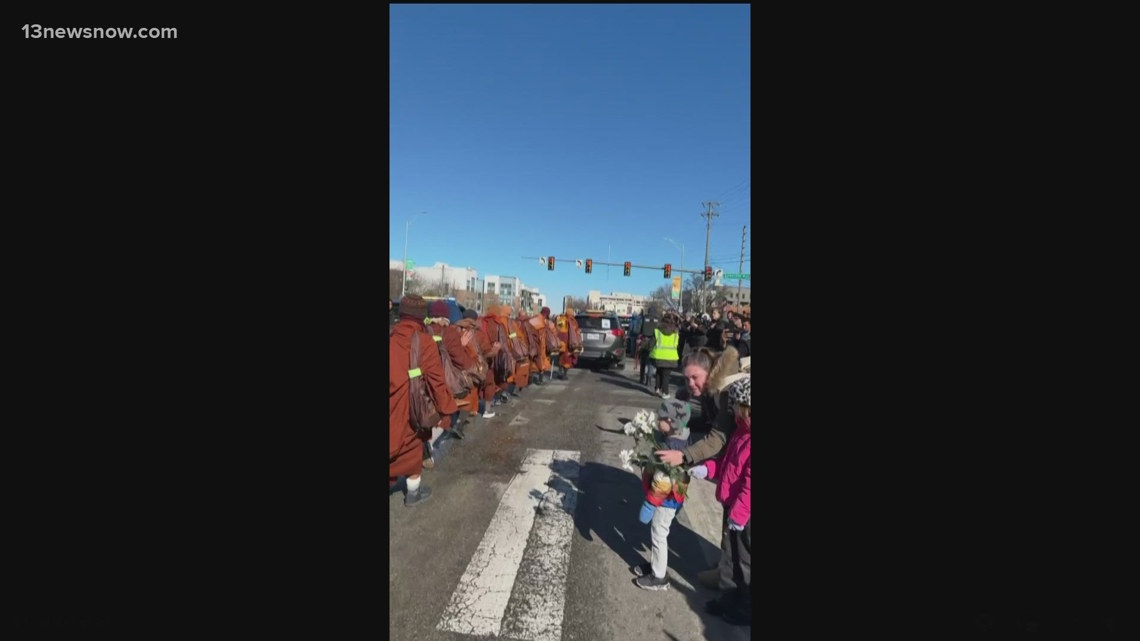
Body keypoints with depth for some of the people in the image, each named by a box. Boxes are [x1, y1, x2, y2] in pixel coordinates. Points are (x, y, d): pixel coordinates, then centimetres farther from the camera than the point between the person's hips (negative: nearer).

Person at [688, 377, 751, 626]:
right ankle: (731, 595, 41)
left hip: (745, 513, -9)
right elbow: (727, 460, 14)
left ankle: (746, 607, 32)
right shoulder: (742, 430, 3)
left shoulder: (747, 436, -30)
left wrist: (739, 512, -24)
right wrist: (707, 468, 0)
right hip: (734, 506, 9)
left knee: (744, 559, 12)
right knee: (730, 553, 22)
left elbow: (749, 483, -29)